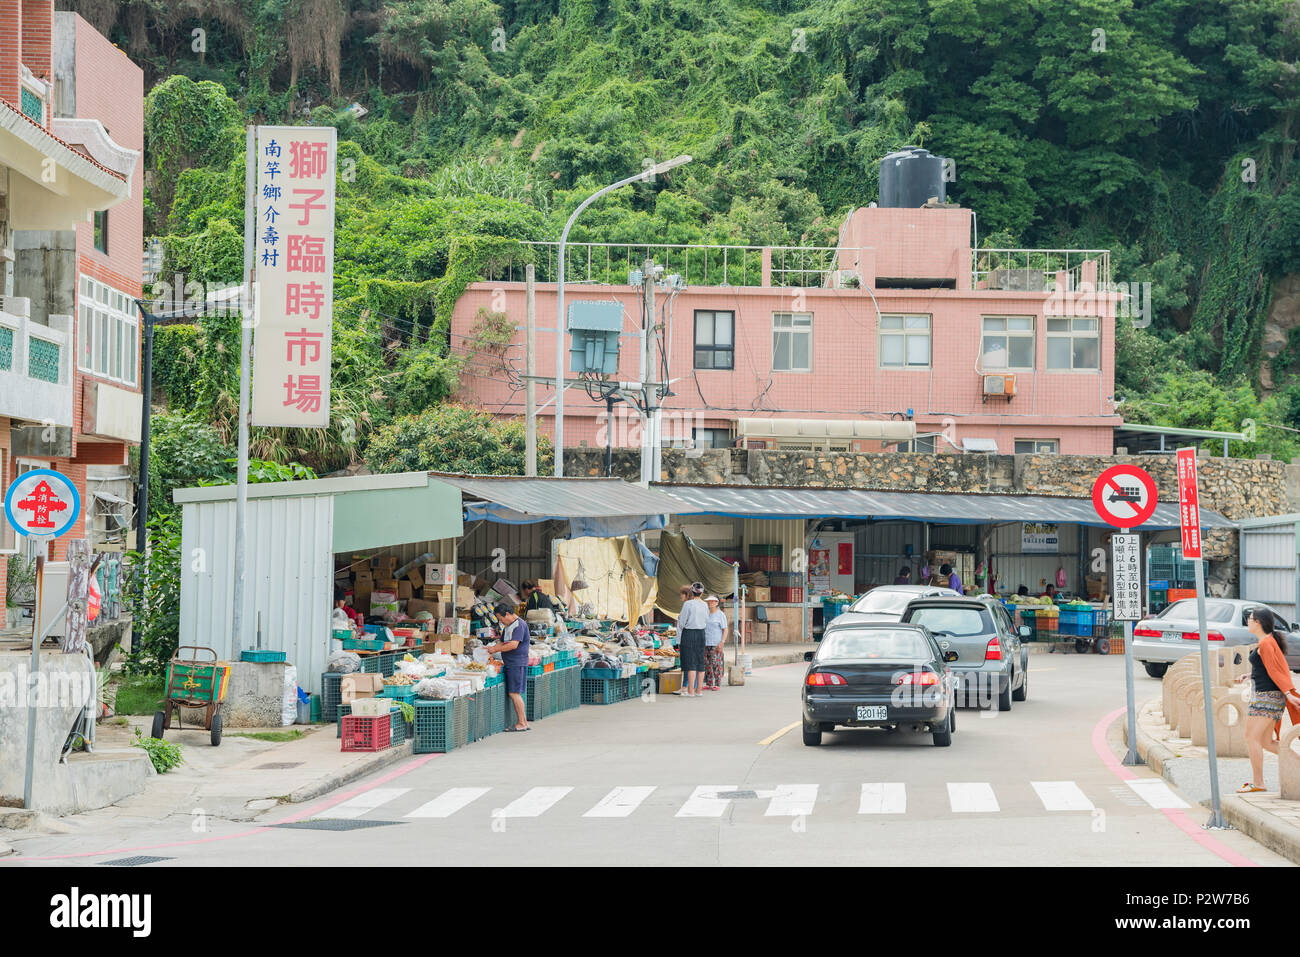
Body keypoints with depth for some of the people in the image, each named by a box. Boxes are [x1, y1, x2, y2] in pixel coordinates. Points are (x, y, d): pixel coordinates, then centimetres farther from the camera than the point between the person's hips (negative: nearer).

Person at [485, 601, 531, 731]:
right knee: (514, 694, 8)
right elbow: (503, 642, 24)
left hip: (517, 663, -10)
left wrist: (496, 649, -15)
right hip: (509, 664, 10)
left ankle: (521, 723, -8)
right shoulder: (507, 626, 19)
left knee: (514, 693, -11)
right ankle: (524, 722, 12)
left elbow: (514, 645, -21)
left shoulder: (519, 625, -12)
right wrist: (492, 648, 5)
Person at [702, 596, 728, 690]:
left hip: (716, 643, -6)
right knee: (707, 664, 5)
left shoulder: (720, 615, -2)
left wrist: (722, 642, -15)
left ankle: (717, 684, -6)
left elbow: (725, 630, -4)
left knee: (716, 664, -8)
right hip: (706, 643, 6)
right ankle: (709, 684, 10)